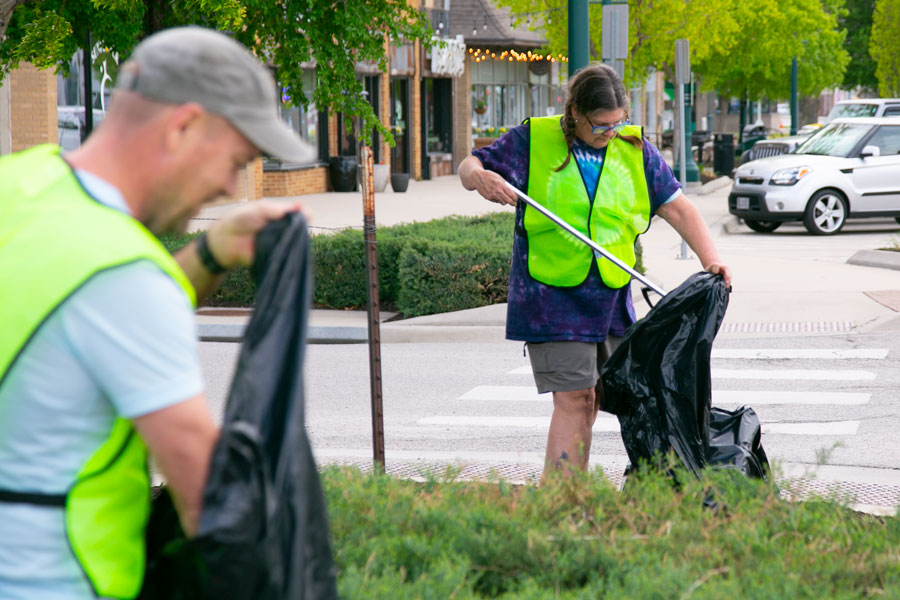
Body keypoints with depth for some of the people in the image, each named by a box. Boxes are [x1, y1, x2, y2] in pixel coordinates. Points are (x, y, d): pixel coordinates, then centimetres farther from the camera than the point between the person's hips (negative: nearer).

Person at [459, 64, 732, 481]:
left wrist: (709, 259, -9)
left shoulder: (635, 149, 6)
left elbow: (678, 209, 6)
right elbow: (469, 166, 1)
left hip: (612, 301, 5)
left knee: (597, 397, 9)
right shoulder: (532, 141, -2)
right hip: (553, 300, -5)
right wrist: (480, 178, -24)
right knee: (574, 399, -12)